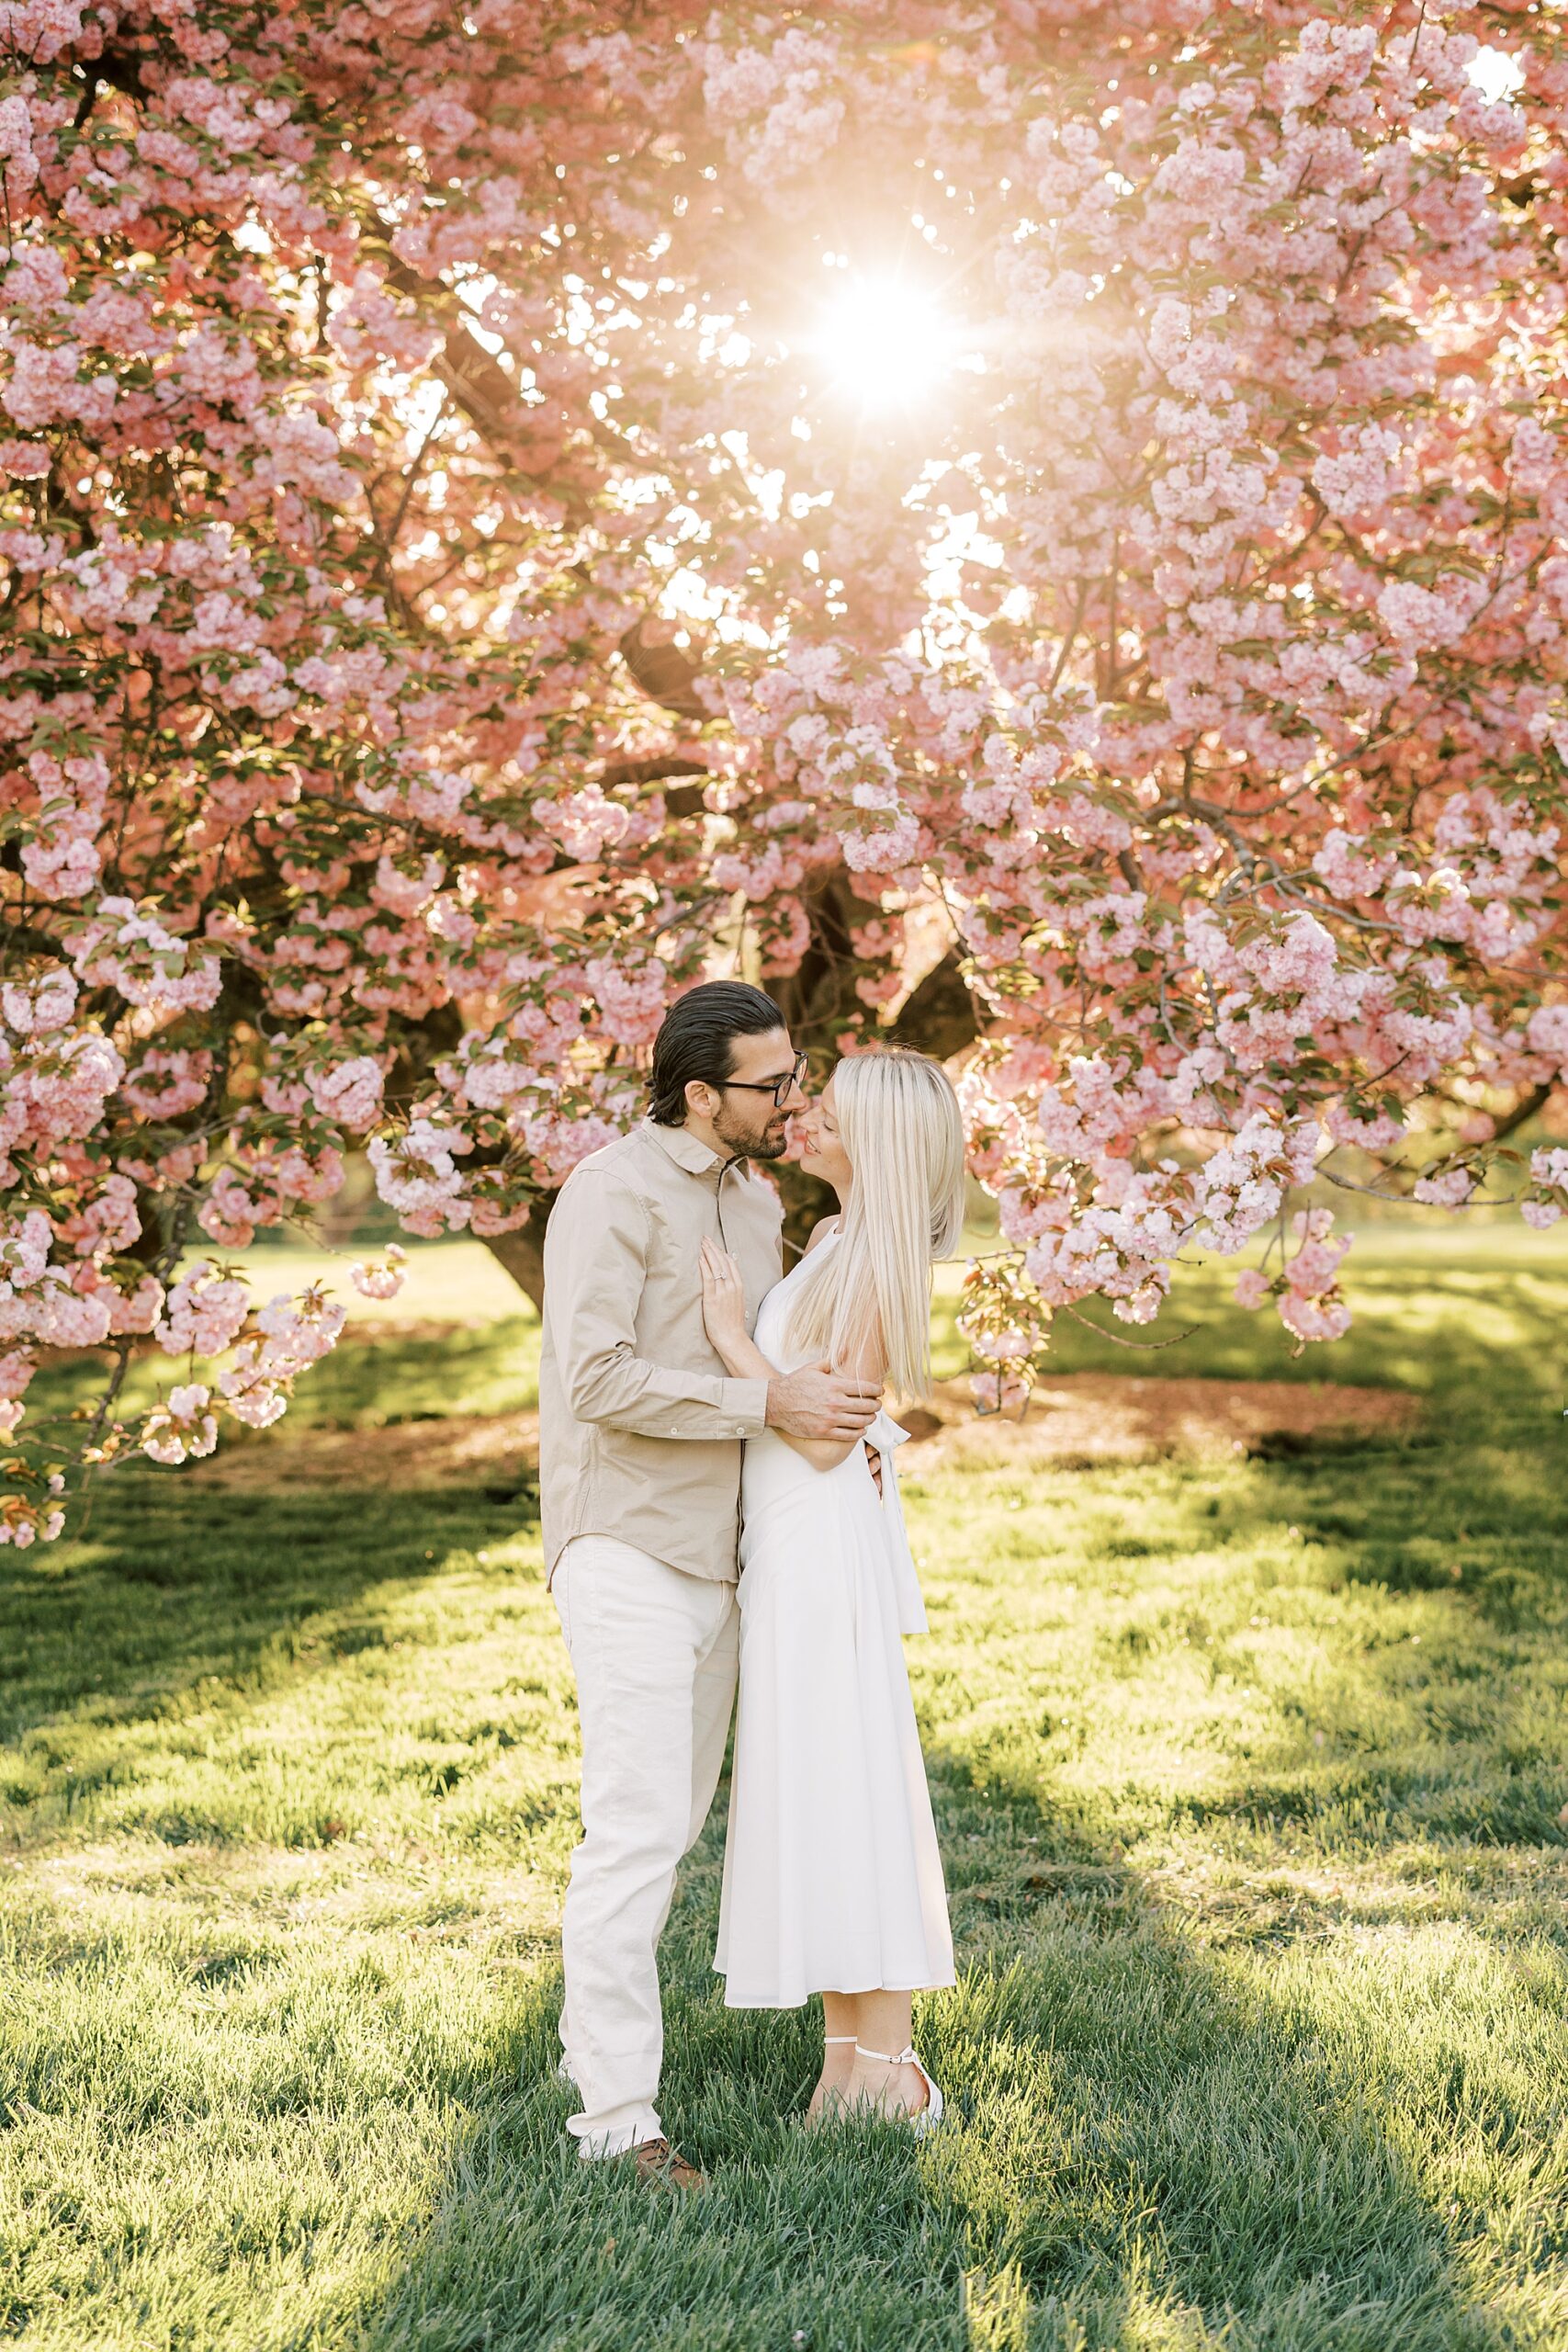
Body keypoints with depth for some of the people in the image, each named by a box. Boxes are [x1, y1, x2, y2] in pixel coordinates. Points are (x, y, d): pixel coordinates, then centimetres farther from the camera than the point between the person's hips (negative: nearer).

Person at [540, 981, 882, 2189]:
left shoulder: (755, 1201, 13)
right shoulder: (612, 1193, -14)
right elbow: (601, 1379, -23)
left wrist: (828, 1395, 0)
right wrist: (771, 1403, -22)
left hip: (711, 1555, 9)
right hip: (625, 1552, -9)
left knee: (670, 1820, 15)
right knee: (638, 1828, -11)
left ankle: (594, 2042, 29)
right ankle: (617, 2113, -7)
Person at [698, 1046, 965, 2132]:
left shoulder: (878, 1265, -17)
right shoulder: (834, 1240, 12)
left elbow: (828, 1437, -18)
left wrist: (732, 1336, -17)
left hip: (826, 1549, -10)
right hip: (793, 1548, 10)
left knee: (849, 1796, -4)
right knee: (820, 1797, 12)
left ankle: (890, 2069, 4)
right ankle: (850, 2056, 19)